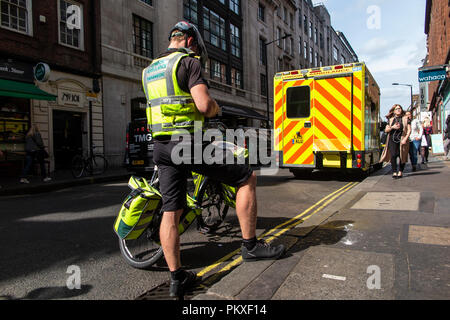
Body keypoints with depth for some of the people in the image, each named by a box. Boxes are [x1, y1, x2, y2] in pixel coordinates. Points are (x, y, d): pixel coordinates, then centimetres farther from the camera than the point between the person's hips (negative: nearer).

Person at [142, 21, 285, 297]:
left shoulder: (150, 70, 21)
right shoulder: (189, 62, -4)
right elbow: (204, 104, -18)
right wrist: (215, 108, 5)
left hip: (162, 147, 8)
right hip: (189, 143, -8)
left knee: (170, 213, 8)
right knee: (247, 178, 5)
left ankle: (177, 278, 15)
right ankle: (250, 245, 10)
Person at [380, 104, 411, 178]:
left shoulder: (405, 119, 7)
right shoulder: (391, 120, 14)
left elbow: (409, 130, 1)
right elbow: (386, 130, 12)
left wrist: (405, 139, -12)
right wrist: (392, 127, -7)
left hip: (402, 140, -1)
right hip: (393, 140, 1)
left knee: (402, 156, 3)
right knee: (393, 155, -12)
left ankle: (400, 172, 17)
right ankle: (394, 172, -8)